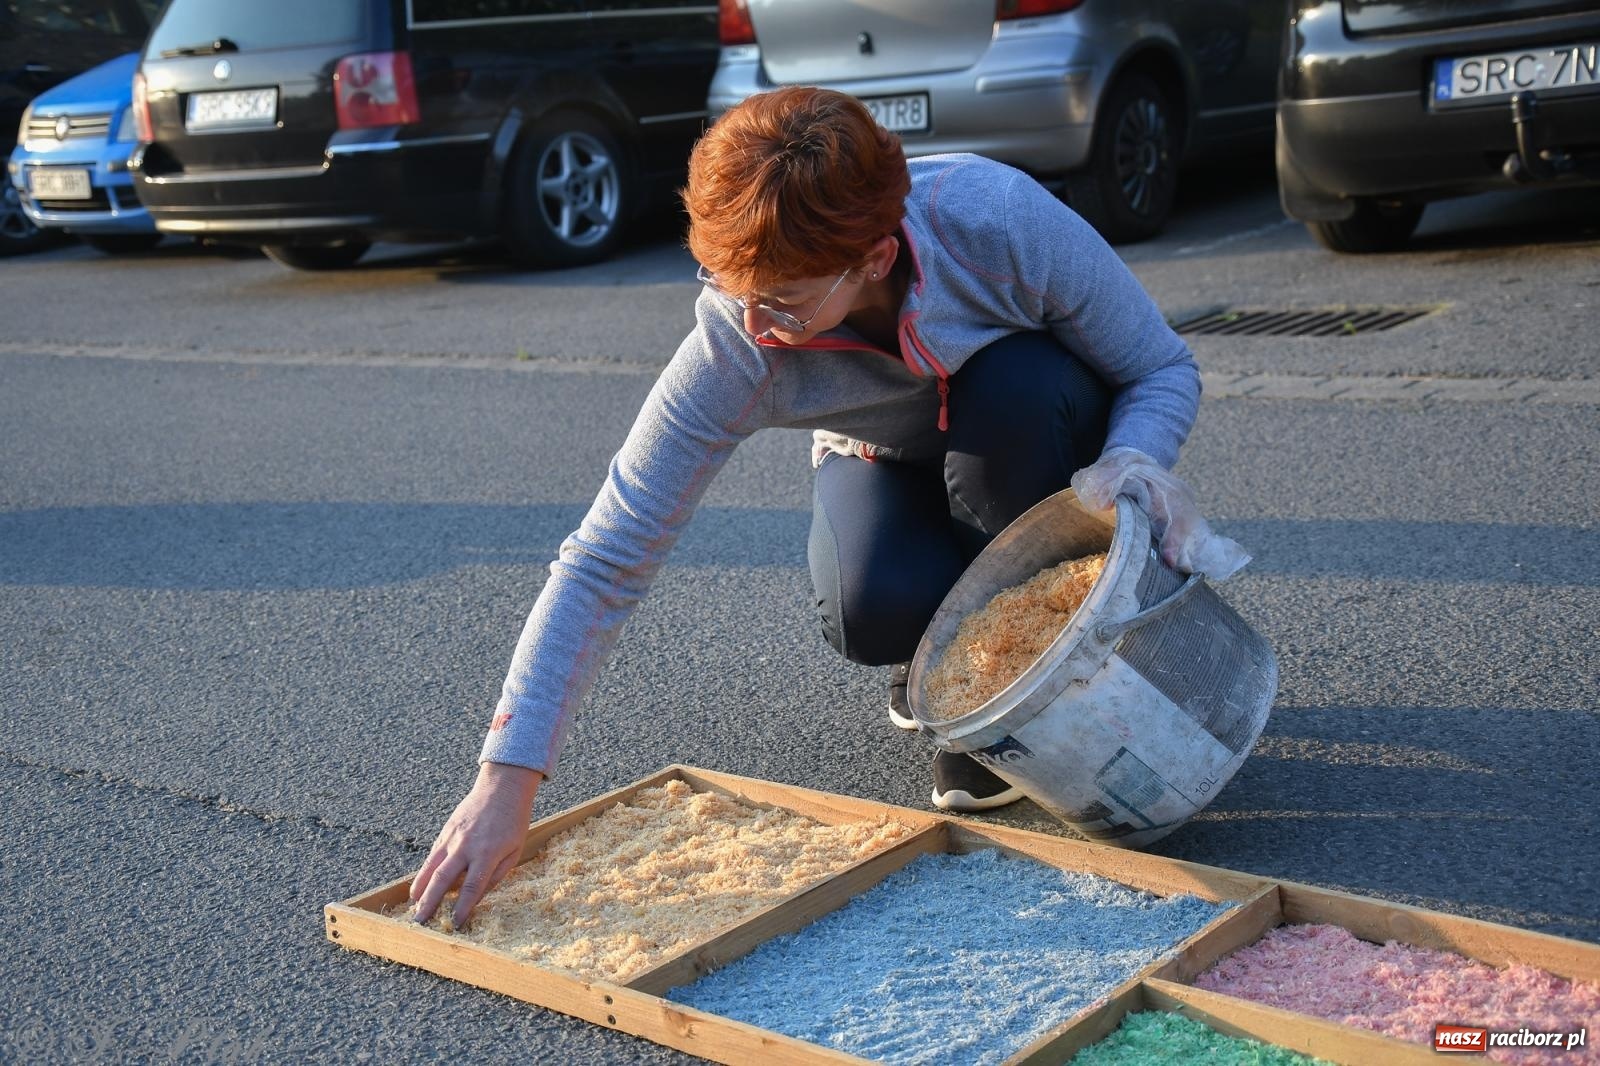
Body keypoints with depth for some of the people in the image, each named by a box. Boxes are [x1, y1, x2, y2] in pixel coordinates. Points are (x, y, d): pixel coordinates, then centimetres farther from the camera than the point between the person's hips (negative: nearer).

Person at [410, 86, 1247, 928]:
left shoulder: (1000, 220, -36)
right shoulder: (733, 352, -33)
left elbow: (1164, 368, -20)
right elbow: (603, 564, -31)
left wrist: (1129, 465, -42)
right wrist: (507, 779, -36)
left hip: (1038, 438, 1)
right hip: (889, 466, 0)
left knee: (1015, 385, -37)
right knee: (872, 612, -34)